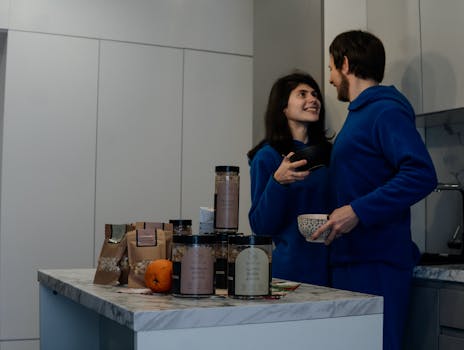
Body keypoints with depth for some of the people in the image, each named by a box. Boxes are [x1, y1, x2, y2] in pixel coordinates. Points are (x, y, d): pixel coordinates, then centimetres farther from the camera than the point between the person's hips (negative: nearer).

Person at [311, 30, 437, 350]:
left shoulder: (387, 111, -9)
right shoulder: (360, 115, 20)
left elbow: (422, 175, -22)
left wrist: (358, 211, -25)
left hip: (377, 264, -9)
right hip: (350, 261, 9)